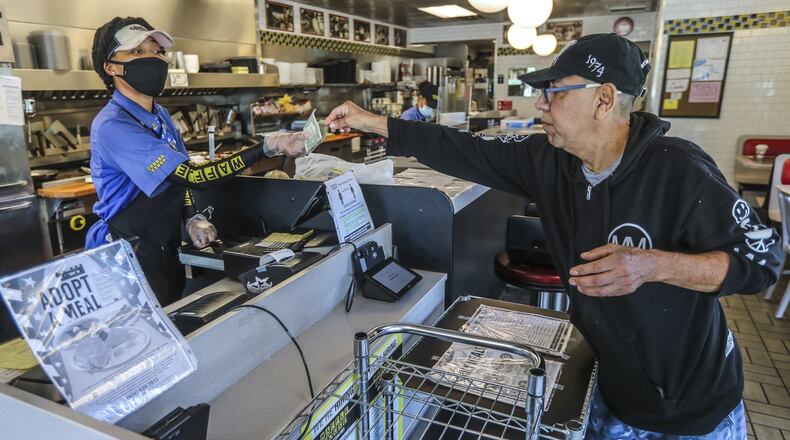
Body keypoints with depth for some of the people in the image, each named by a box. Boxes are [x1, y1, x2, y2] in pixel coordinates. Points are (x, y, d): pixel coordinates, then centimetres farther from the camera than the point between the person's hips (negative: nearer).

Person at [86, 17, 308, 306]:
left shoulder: (161, 116, 5)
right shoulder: (112, 126, -23)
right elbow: (194, 176, -31)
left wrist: (193, 219, -8)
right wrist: (268, 148, -35)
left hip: (168, 249, 8)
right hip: (130, 259, -8)